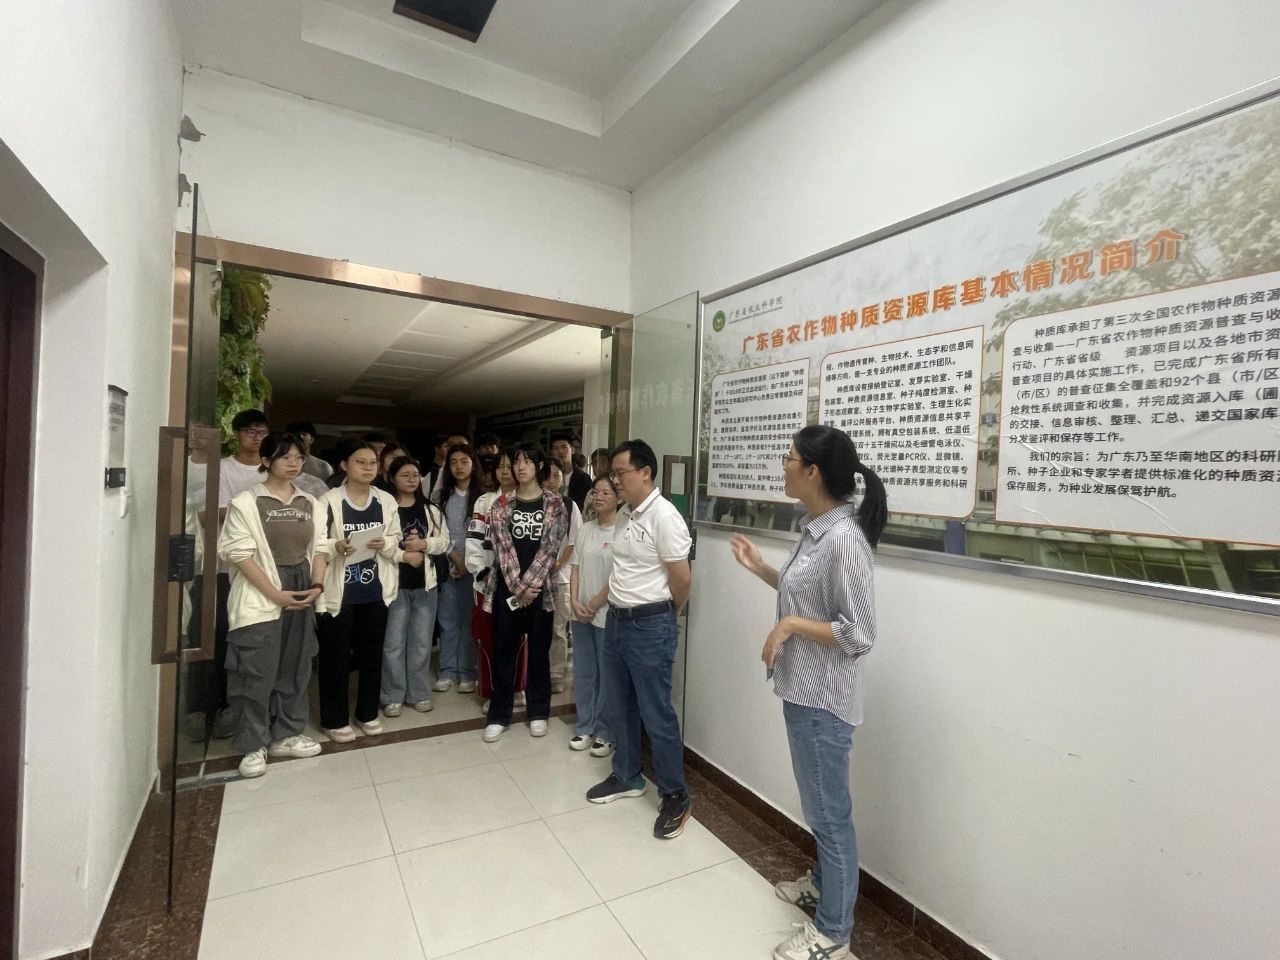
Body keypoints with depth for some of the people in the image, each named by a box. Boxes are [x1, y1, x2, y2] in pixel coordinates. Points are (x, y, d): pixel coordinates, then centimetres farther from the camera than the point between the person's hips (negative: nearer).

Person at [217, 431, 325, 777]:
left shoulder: (308, 503, 10)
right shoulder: (246, 502, -5)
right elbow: (240, 554, -10)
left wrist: (317, 585, -4)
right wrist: (275, 593, -15)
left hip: (302, 594, 5)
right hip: (260, 597, -5)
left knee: (295, 667, 11)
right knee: (258, 671, -1)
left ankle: (286, 735, 25)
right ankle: (254, 745, 14)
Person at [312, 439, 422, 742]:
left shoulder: (387, 501, 3)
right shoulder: (329, 501, -8)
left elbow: (395, 543, 6)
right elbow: (318, 547, -10)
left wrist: (384, 544, -15)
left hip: (375, 591, 4)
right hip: (340, 592, -3)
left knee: (372, 654, 13)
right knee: (336, 656, 7)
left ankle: (368, 713, 30)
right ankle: (335, 720, 23)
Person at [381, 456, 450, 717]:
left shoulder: (431, 509, 8)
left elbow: (444, 541, 5)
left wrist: (424, 544, -13)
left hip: (425, 582, 4)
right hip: (394, 583, -4)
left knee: (421, 642, 12)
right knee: (394, 643, 4)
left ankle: (419, 693, 24)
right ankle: (393, 696, 18)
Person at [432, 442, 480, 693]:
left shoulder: (481, 495, -3)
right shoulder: (442, 495, 9)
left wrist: (468, 561, -8)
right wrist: (455, 557, -4)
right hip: (448, 565, 3)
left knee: (469, 619, 2)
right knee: (447, 619, 7)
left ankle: (467, 673, 12)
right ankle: (447, 671, 17)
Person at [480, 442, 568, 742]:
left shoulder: (555, 504, -1)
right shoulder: (501, 505, 3)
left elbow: (550, 549, -7)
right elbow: (503, 549, -5)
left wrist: (528, 585, -14)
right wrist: (518, 588, -15)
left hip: (540, 588, -1)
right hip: (506, 588, 1)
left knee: (539, 651, 10)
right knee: (503, 652, 9)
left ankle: (539, 712, 26)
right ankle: (498, 715, 23)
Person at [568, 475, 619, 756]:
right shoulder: (585, 529, 7)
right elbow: (576, 568, 7)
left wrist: (594, 605, -12)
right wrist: (575, 602, -5)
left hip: (608, 614, -6)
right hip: (581, 614, 6)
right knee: (583, 673, 15)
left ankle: (606, 733, 21)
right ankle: (585, 728, 30)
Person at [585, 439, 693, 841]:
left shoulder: (664, 516, -19)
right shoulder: (629, 516, 8)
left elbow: (682, 580, -16)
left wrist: (662, 616, -1)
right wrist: (598, 603, 15)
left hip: (649, 628, -9)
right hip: (616, 622, 9)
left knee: (656, 715, 3)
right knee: (618, 708, 19)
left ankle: (675, 797, 21)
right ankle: (626, 778, 39)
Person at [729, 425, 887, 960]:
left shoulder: (844, 539, -25)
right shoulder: (814, 529, 3)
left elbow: (859, 635, -23)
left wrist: (790, 626, -20)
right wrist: (759, 569, 9)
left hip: (824, 699, -9)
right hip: (803, 691, 9)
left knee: (829, 812, 10)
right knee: (817, 805, 27)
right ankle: (823, 883, 49)